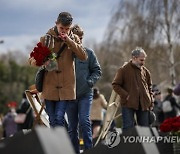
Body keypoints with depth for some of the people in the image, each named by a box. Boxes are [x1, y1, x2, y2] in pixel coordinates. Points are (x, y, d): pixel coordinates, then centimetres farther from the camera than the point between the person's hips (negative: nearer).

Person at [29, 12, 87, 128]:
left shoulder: (74, 39, 5)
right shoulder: (46, 39, 2)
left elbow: (83, 56, -9)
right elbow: (32, 60, 3)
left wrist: (69, 41, -16)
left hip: (66, 87, -1)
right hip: (49, 87, 1)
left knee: (59, 119, -10)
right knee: (53, 121, 6)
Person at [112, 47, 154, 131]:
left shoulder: (145, 71, 10)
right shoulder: (123, 70, -3)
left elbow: (149, 87, 19)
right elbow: (115, 85, -2)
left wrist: (151, 102, 10)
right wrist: (126, 95, -13)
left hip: (144, 104, 4)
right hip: (128, 104, -4)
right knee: (128, 127, -5)